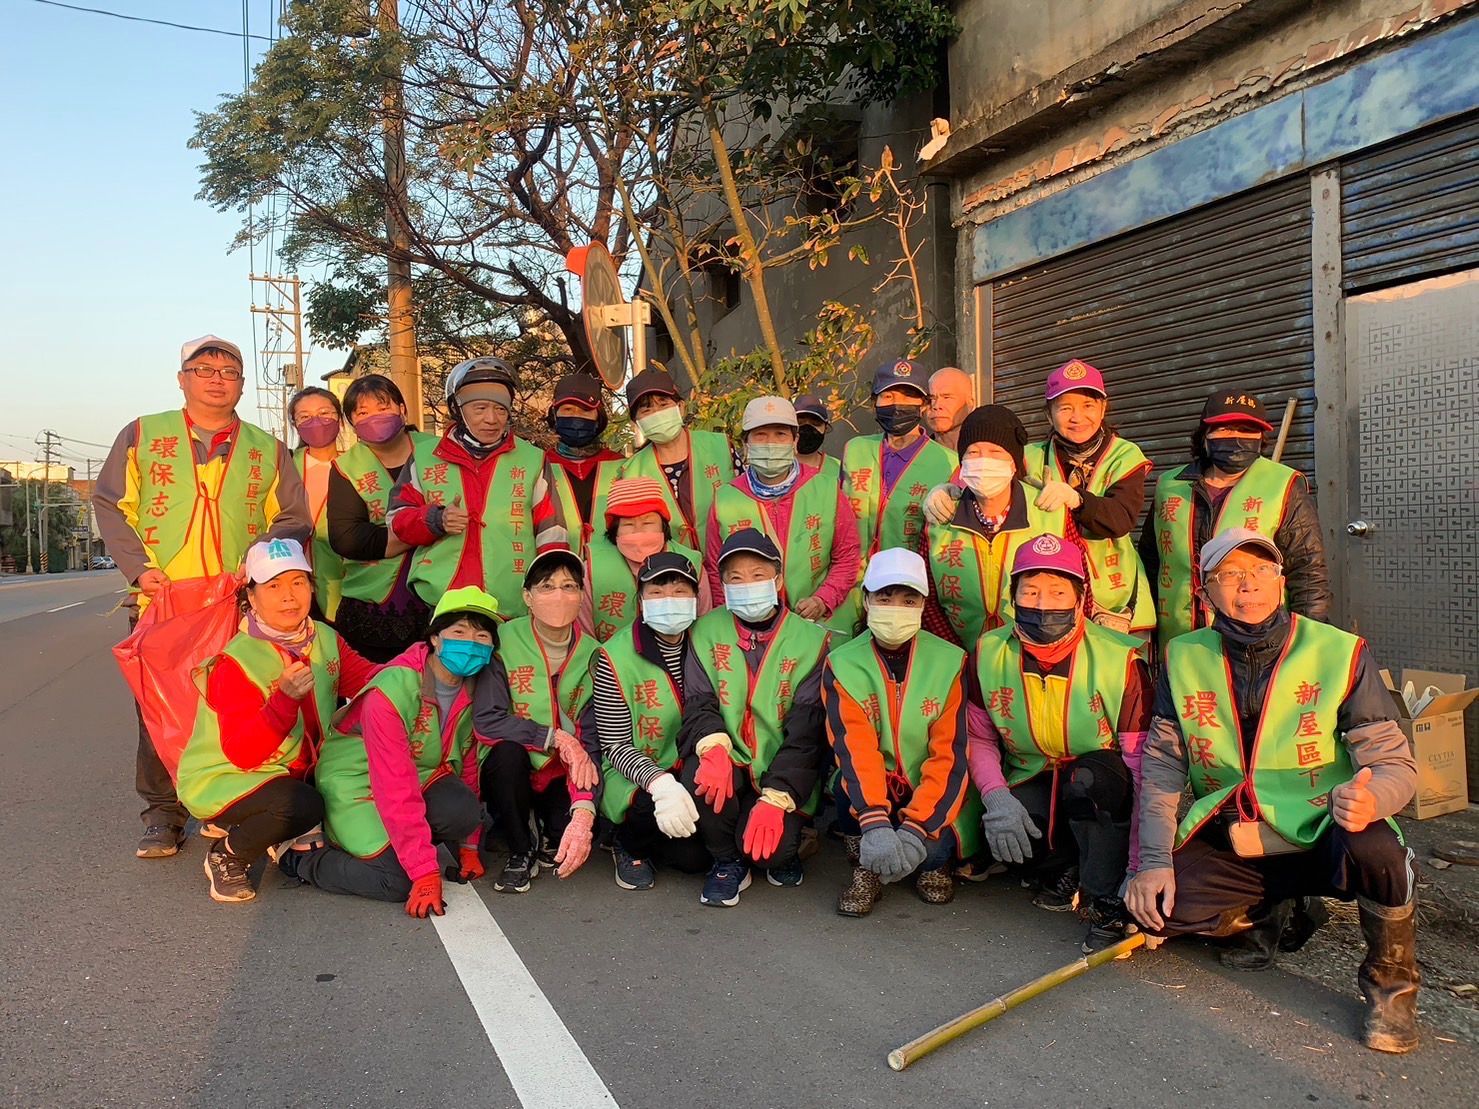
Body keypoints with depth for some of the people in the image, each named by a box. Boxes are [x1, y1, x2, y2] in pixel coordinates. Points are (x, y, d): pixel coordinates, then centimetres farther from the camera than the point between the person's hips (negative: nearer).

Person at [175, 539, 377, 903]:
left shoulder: (325, 639, -4)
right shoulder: (235, 663, -23)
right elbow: (243, 754, -30)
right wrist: (286, 698, -43)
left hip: (296, 772, 7)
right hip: (223, 779, -7)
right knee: (304, 806, -33)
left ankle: (292, 840, 11)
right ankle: (227, 857, -4)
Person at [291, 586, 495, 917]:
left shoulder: (477, 688, -10)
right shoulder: (391, 692, -30)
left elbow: (469, 764, 0)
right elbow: (397, 791, -32)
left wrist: (469, 846, 0)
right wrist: (426, 873, -33)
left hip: (423, 773, 6)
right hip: (357, 784, -5)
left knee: (461, 812, -27)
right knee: (399, 883, -20)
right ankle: (299, 858, 3)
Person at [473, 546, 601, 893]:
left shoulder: (592, 654, -8)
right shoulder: (504, 643, -14)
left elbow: (593, 741, -14)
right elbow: (486, 721, -20)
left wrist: (583, 814, -27)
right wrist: (555, 738, -23)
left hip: (562, 779, 1)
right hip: (510, 773, -1)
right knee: (508, 750, -33)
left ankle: (550, 844, 13)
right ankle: (521, 852, -7)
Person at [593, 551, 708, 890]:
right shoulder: (616, 657, -12)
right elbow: (615, 745, -13)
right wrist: (659, 782, -31)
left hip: (694, 771, 4)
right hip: (634, 775, -4)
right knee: (692, 856, -28)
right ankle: (629, 844, 4)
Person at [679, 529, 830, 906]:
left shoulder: (811, 640, -3)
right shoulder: (706, 632, 3)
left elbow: (806, 730, -8)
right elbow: (698, 703, -5)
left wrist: (776, 798, -20)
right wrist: (713, 746, -28)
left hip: (782, 776, -1)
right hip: (729, 763, 1)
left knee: (771, 847, -25)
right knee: (701, 775, -32)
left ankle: (784, 851, 15)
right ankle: (727, 861, -2)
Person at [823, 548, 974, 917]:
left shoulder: (949, 661, -10)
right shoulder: (842, 664, -9)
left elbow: (949, 754, -16)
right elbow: (854, 748, -22)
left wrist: (916, 828, -29)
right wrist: (874, 823, -39)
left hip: (930, 793, 0)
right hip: (874, 790, 0)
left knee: (932, 849, -27)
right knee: (851, 781, -32)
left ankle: (935, 865, 12)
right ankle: (865, 871, -4)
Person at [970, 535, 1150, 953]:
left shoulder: (1121, 660, -18)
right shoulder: (989, 655, -8)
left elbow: (1143, 762, -19)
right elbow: (978, 738, 0)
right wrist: (996, 796, -21)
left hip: (1104, 792, -2)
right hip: (1031, 787, 3)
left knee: (1088, 776, -36)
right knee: (998, 831, -28)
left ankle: (1108, 904, -20)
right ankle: (1065, 872, 4)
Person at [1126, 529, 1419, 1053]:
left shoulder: (1340, 653, -10)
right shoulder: (1184, 658, -2)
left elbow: (1396, 762, -10)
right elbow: (1161, 766, -1)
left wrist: (1370, 798, -35)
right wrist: (1153, 861, -12)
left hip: (1323, 840, -2)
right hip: (1230, 847, 3)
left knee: (1374, 847, -35)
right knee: (1152, 905, -20)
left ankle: (1390, 981, -3)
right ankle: (1271, 913, 13)